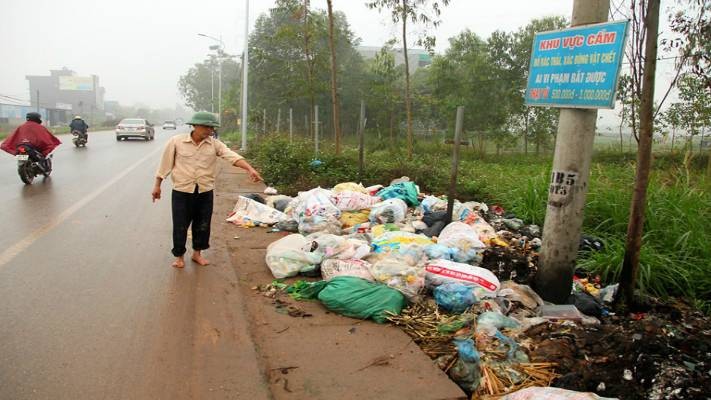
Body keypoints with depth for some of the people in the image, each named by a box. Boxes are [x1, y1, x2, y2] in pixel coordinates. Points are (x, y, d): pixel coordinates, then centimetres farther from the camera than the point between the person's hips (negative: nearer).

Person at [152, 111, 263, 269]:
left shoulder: (214, 144, -3)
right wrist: (157, 185, 5)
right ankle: (179, 256, 27)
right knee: (180, 226, 7)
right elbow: (165, 164, 1)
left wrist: (250, 169, -33)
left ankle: (197, 253, 33)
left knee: (203, 225, 12)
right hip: (182, 192, -2)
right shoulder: (176, 142, -7)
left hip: (205, 192, 2)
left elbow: (232, 156, -17)